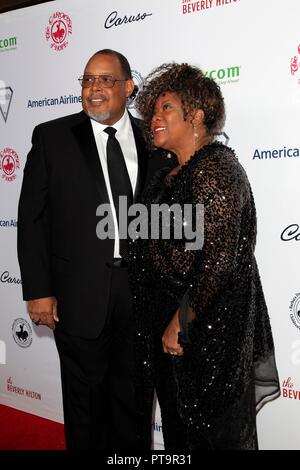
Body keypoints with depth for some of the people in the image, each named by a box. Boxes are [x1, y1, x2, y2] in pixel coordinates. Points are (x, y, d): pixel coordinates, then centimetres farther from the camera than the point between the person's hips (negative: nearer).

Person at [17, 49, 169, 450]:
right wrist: (38, 290, -8)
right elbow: (32, 218, -3)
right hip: (81, 293, -2)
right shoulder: (53, 137, -1)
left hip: (143, 290, 2)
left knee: (133, 397, 17)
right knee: (86, 401, 13)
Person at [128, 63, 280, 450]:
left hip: (206, 327, -8)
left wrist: (180, 323, -19)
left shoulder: (215, 168, -16)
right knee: (177, 425, 20)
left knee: (212, 432, 8)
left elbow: (219, 258, -22)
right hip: (166, 329, 9)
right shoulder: (170, 176, 12)